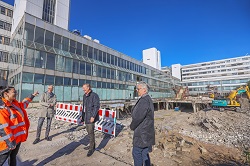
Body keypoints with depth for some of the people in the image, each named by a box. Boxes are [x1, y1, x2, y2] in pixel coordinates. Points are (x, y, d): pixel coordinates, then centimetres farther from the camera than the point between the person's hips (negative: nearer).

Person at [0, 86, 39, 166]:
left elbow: (24, 104, 28)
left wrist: (32, 95, 36)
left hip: (18, 138, 8)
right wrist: (11, 142, -22)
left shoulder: (15, 104, 3)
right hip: (8, 142, -8)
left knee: (13, 157, 23)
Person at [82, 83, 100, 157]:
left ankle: (91, 148, 14)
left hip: (91, 117, -8)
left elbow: (96, 106, -20)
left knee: (91, 132, -2)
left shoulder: (94, 95, -15)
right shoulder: (84, 95, 11)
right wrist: (83, 115, 18)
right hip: (86, 117, 9)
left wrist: (93, 116, -23)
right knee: (89, 132, 18)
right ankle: (92, 145, 34)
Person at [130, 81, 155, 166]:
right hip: (146, 132, 10)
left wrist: (132, 126, -5)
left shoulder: (144, 100, -24)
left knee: (136, 153, 7)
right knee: (144, 153, 21)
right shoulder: (148, 99, 9)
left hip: (142, 133, -10)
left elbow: (137, 117, -25)